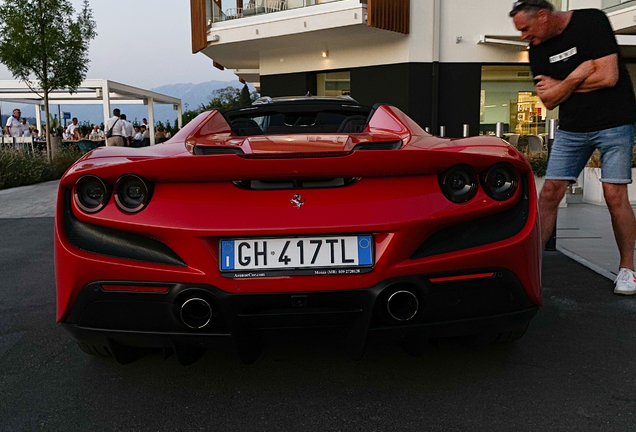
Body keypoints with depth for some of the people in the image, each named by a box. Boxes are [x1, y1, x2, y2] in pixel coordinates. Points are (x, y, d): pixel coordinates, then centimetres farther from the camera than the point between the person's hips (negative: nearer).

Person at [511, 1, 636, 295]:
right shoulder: (537, 49, 4)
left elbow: (608, 76, -19)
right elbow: (549, 101, 1)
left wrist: (560, 85, -11)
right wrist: (577, 76, -15)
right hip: (572, 128, 5)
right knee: (550, 192, -2)